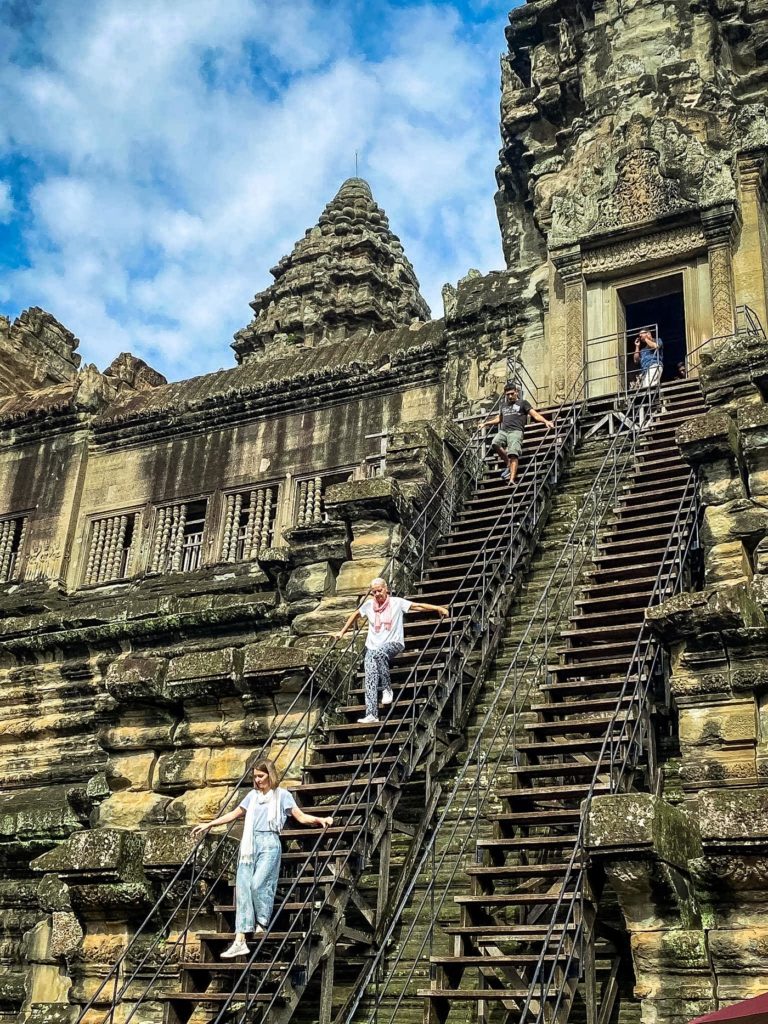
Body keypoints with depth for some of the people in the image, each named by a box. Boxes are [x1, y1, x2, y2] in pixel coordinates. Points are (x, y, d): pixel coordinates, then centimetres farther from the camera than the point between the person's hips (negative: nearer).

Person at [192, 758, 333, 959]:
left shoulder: (282, 795, 5)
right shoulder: (253, 795, 17)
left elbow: (301, 817, 0)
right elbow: (234, 814, 26)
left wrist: (320, 820, -18)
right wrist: (209, 824, 27)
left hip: (269, 844, -4)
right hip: (250, 844, 4)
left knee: (258, 884, -21)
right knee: (242, 888, -5)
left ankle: (262, 923, 5)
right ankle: (239, 942, -7)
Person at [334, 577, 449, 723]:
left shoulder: (396, 602, 2)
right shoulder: (368, 605, 12)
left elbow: (418, 606, -2)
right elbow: (355, 615, 28)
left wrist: (438, 608, -10)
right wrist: (342, 631, 29)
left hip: (394, 644, -3)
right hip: (372, 647, 3)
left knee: (378, 652, -38)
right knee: (370, 678, -20)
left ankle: (387, 689, -23)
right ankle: (371, 714, -30)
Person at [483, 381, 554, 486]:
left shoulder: (523, 403, 14)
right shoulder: (504, 405, 29)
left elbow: (535, 414, 4)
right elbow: (499, 418, 44)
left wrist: (546, 421, -13)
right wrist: (486, 424, 47)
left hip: (516, 431, -5)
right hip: (503, 431, 5)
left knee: (513, 454, -25)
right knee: (495, 443, -29)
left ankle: (512, 479, -38)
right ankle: (508, 464, -12)